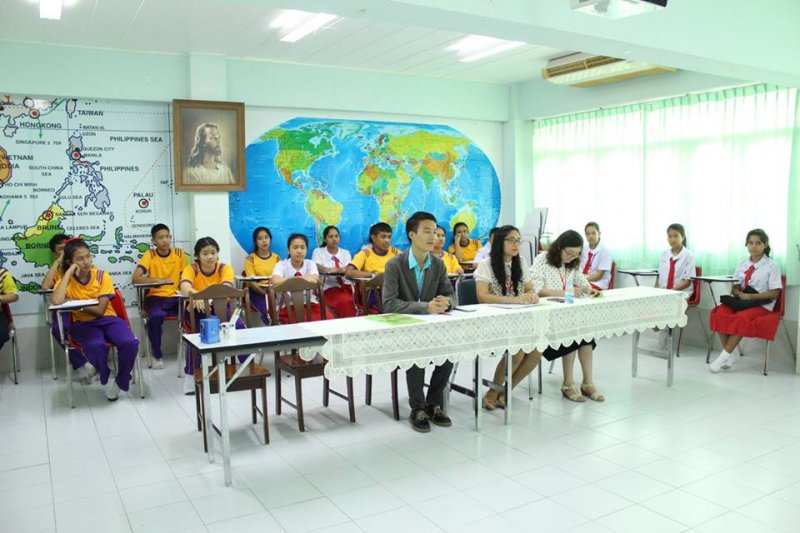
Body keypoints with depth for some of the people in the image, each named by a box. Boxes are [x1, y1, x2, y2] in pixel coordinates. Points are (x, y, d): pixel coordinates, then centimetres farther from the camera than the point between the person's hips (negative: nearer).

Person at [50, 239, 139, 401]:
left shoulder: (102, 276, -4)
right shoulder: (66, 279, -3)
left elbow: (100, 310, -9)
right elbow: (56, 301, -27)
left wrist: (74, 303, -14)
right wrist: (69, 272, -20)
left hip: (107, 319, 1)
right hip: (83, 324, -1)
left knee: (130, 343, -28)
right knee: (95, 346, -36)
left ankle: (120, 381, -1)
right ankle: (106, 379, -5)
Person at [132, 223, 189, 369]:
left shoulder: (179, 254, 5)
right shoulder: (149, 255, -2)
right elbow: (135, 278, -14)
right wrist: (158, 280, -27)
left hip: (175, 298, 2)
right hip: (155, 298, -2)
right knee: (156, 317, -34)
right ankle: (157, 355, -9)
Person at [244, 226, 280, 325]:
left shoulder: (276, 257, 14)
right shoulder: (250, 258, 3)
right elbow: (252, 282, -6)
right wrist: (265, 293, -20)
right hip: (257, 292, -3)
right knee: (269, 312, -30)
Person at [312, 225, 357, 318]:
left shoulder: (345, 253, 21)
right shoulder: (318, 251, 13)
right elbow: (317, 267, -7)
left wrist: (344, 270, -24)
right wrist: (328, 270, -30)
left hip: (346, 285, 3)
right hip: (329, 287, -3)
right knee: (345, 301, -35)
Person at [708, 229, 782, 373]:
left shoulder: (772, 266, -1)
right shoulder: (743, 264, 12)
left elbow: (774, 293, -7)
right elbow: (735, 287, 11)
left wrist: (750, 296, -17)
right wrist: (740, 294, -12)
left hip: (761, 304, -4)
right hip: (741, 301, 4)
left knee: (741, 318, -35)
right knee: (719, 313, -25)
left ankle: (724, 356, -27)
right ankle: (730, 355, -18)